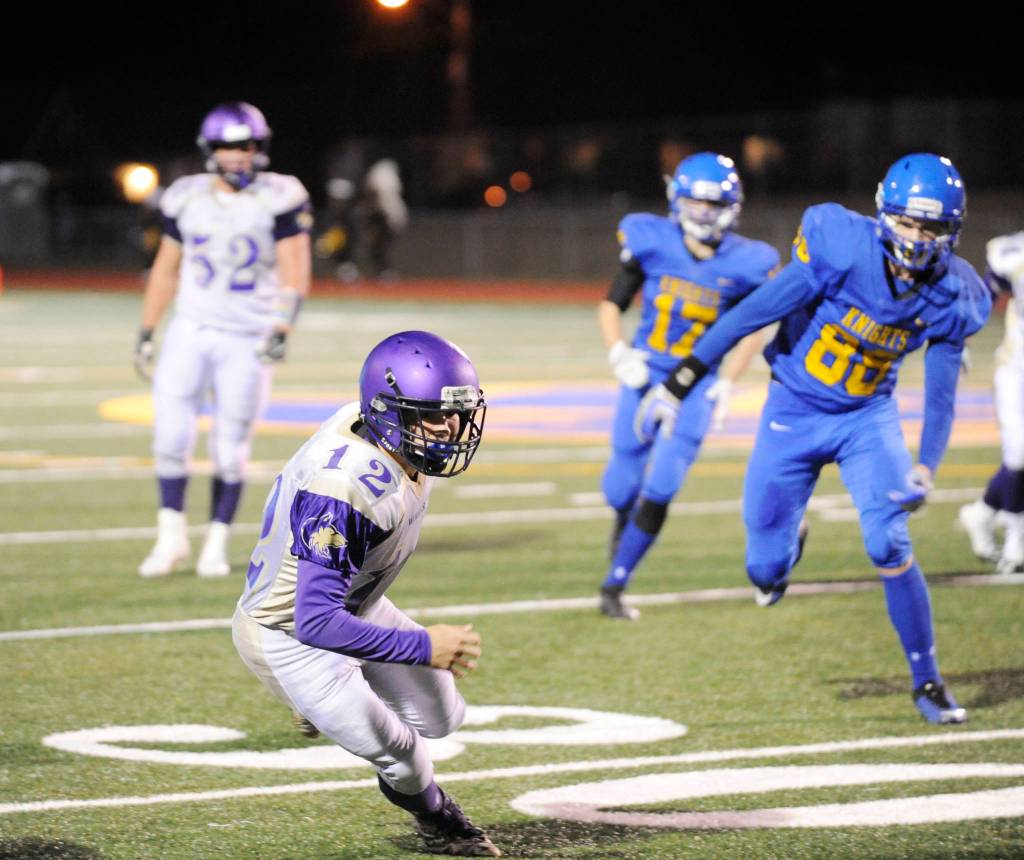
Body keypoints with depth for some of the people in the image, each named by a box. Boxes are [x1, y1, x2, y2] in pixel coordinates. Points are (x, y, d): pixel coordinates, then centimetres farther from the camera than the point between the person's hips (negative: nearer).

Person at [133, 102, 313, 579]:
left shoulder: (279, 199, -8)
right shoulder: (187, 199, 3)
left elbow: (295, 271, -12)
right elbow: (166, 270, 13)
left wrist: (281, 331, -24)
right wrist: (145, 333, 12)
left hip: (247, 339, -2)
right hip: (191, 330, 3)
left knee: (230, 447, 1)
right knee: (171, 431, -6)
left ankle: (216, 545, 14)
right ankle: (171, 538, 9)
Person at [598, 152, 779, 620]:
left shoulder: (743, 264, -8)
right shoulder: (651, 243, -9)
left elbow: (752, 328, 7)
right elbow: (611, 306, 0)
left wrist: (727, 384, -2)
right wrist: (619, 353, -16)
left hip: (697, 386, -1)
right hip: (646, 376, 1)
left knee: (660, 490, -10)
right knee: (622, 487, 4)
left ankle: (614, 586, 2)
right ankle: (624, 520, 43)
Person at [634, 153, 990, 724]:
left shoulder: (950, 297, -12)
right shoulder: (846, 248, -25)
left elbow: (941, 397, -4)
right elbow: (756, 312, -21)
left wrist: (926, 469, -20)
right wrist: (679, 384, -20)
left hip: (869, 418, 1)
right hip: (795, 413, -1)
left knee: (890, 547, -16)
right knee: (767, 571, 2)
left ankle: (927, 681, 1)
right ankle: (789, 539, 42)